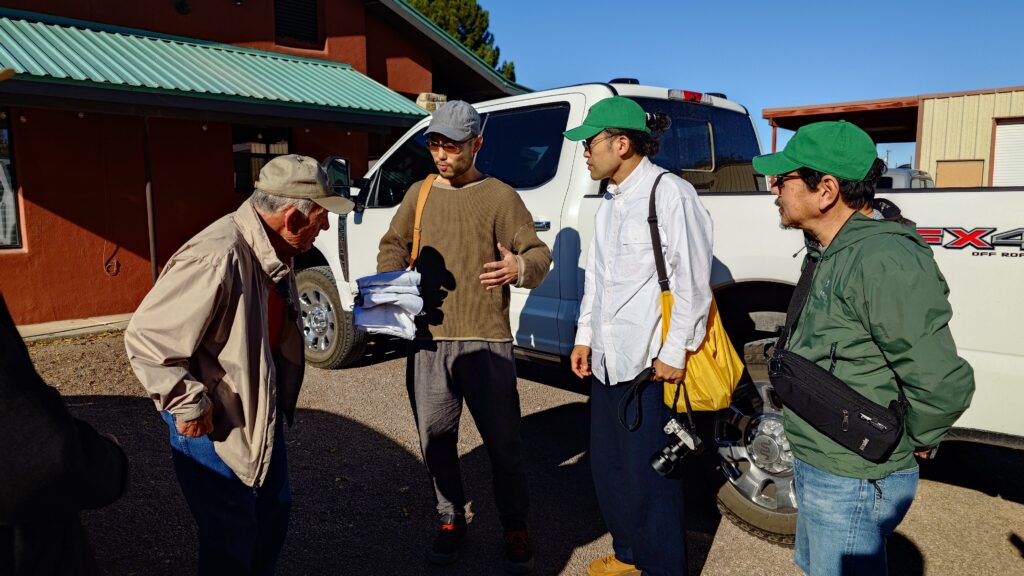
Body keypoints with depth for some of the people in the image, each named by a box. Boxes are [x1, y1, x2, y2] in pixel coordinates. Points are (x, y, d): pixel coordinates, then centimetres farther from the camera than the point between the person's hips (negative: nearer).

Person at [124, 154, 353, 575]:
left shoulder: (274, 250, 0)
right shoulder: (217, 258, -31)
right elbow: (145, 337, -27)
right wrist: (188, 405, -21)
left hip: (260, 412, 9)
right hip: (213, 425, -9)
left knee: (273, 513, 22)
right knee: (232, 540, 6)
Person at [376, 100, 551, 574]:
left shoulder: (500, 196, 1)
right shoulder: (418, 193, 13)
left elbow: (539, 254, -1)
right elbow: (393, 245, 18)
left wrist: (521, 269, -24)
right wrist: (390, 278, -4)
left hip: (485, 342, -3)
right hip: (428, 340, 4)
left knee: (502, 442, 4)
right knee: (435, 439, 11)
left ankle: (515, 529, 24)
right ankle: (451, 520, 33)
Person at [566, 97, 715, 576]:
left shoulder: (670, 194, -12)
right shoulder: (609, 202, 15)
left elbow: (692, 281, -15)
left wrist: (675, 353, -16)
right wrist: (585, 336, 17)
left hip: (650, 364, -9)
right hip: (607, 359, 9)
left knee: (648, 474, 2)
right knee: (607, 466, 18)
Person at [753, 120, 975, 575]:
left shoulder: (884, 262, -27)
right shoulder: (828, 253, 5)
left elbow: (942, 384, -29)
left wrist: (916, 441, -13)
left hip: (852, 484, -9)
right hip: (816, 468, 9)